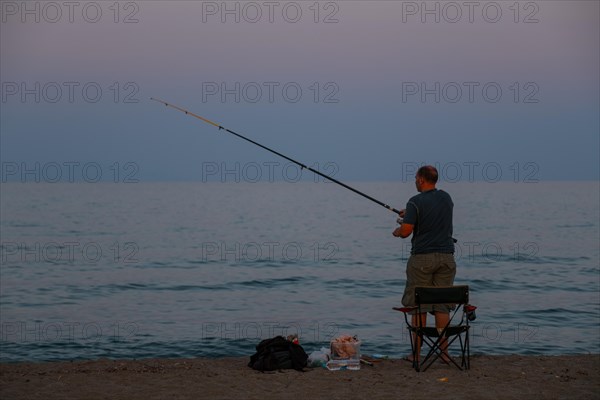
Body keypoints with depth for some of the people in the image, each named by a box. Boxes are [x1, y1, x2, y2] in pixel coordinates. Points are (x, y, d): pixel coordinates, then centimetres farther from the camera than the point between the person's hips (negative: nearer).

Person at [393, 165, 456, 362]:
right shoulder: (446, 198, 8)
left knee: (418, 306, 1)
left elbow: (406, 231, -14)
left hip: (422, 258, -4)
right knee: (442, 305, 7)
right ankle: (444, 351, 6)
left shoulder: (416, 202, -10)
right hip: (446, 256, 4)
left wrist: (397, 231, 10)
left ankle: (417, 353, 3)